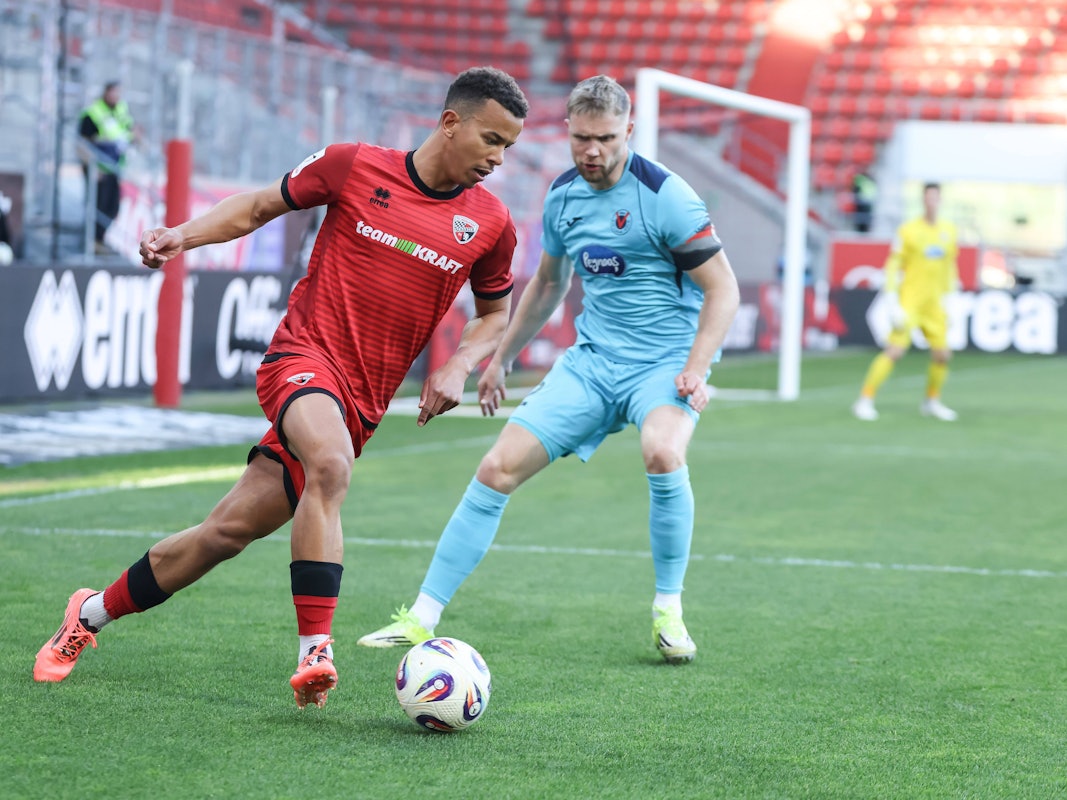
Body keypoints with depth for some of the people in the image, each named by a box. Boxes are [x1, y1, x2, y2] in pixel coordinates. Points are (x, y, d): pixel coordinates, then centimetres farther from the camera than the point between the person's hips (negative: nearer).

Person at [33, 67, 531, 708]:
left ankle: (91, 614, 23)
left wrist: (458, 368, -1)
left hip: (361, 402, 3)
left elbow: (496, 313, 18)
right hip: (304, 353, -3)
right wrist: (184, 235, -4)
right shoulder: (356, 167, -4)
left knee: (230, 531, 2)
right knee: (331, 464, -36)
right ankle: (315, 652, -34)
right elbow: (261, 205, 11)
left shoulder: (491, 224, 2)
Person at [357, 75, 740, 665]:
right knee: (498, 468, -7)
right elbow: (548, 283, 24)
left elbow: (723, 289, -11)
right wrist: (501, 358, 25)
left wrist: (695, 369, -22)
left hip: (665, 359, -5)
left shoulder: (663, 195, -13)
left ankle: (668, 610, -14)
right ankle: (423, 617, 1)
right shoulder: (562, 196, 6)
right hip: (591, 359, 5)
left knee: (662, 452, -36)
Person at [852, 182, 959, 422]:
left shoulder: (949, 231, 9)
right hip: (909, 301, -5)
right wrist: (892, 303, -14)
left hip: (934, 305, 5)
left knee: (942, 355, 3)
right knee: (895, 350, -16)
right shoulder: (908, 230, -7)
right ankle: (865, 400, -11)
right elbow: (893, 267, -7)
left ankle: (932, 402, 24)